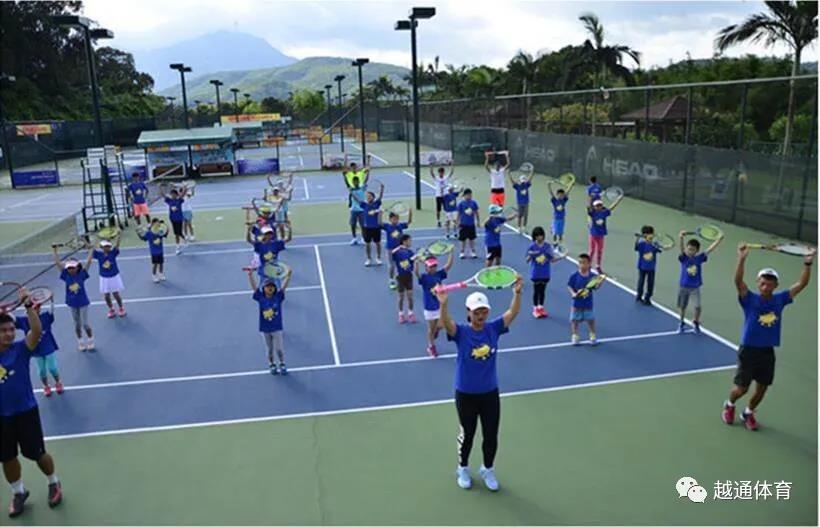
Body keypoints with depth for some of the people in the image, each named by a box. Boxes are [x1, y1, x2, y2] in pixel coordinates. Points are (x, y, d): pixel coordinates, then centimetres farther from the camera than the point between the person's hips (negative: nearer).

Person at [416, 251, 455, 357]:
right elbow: (417, 273, -35)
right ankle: (431, 347, 26)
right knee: (431, 328, 8)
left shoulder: (439, 274, -2)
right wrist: (417, 263, -54)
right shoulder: (424, 277, -14)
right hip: (429, 307, -4)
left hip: (440, 305, 4)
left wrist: (451, 253, -19)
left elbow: (448, 265, -9)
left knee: (439, 326, 12)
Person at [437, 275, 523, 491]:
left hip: (490, 393, 3)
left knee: (491, 436, 14)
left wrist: (517, 293, -34)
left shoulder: (493, 328, -7)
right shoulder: (461, 332, -16)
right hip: (466, 394, -3)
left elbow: (513, 312, -16)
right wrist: (443, 304, -55)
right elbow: (446, 323, -36)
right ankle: (463, 469, 41)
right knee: (467, 435, 16)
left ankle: (488, 469, 39)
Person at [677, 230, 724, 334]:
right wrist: (681, 238, -46)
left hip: (695, 287, 0)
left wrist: (719, 239, -15)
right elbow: (681, 249, -27)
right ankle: (682, 323, 35)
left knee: (697, 307, -8)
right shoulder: (684, 258, -10)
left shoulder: (699, 258, -4)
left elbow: (709, 249, -7)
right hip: (683, 287, 0)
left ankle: (696, 323, 19)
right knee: (682, 307, 13)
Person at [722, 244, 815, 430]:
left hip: (768, 352, 4)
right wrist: (742, 259, -43)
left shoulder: (780, 299, -1)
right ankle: (729, 405, 33)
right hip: (748, 350, -4)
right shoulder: (750, 299, -13)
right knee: (741, 388, 2)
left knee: (762, 387, 14)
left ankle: (748, 413, 37)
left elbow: (801, 284, 1)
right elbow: (738, 281, -29)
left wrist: (808, 264, -11)